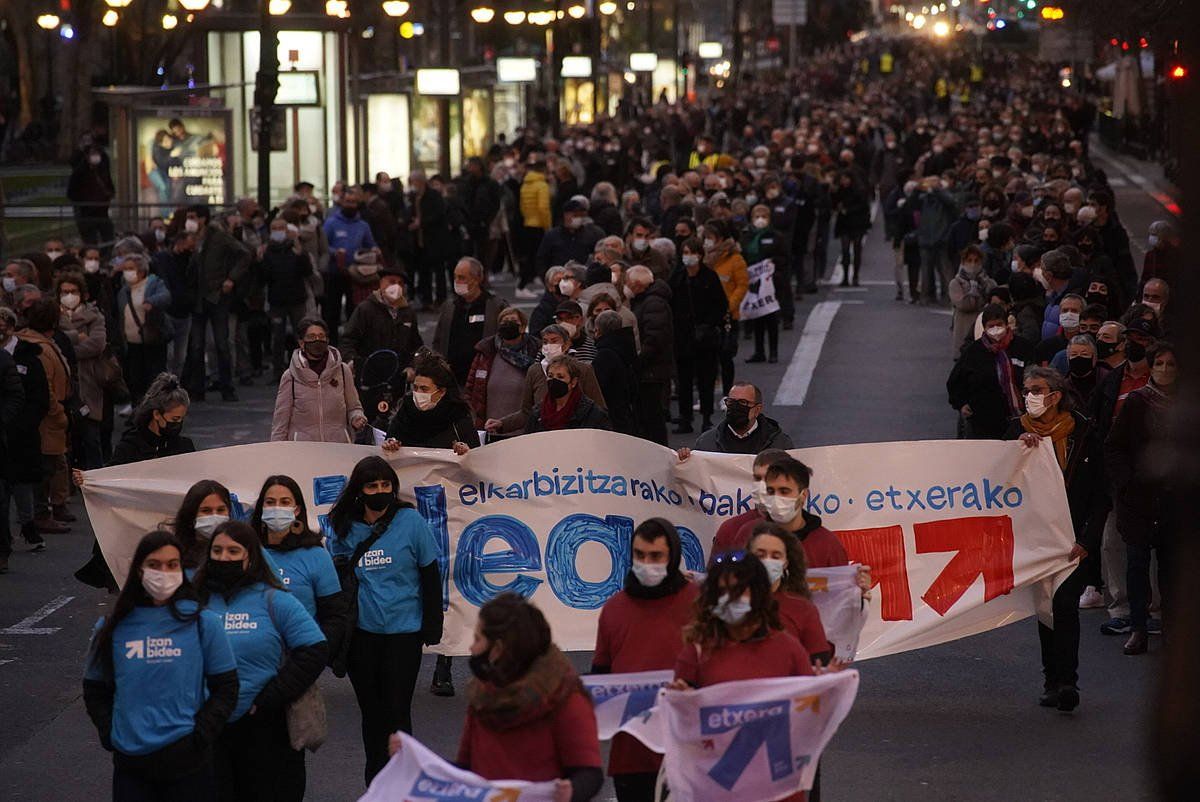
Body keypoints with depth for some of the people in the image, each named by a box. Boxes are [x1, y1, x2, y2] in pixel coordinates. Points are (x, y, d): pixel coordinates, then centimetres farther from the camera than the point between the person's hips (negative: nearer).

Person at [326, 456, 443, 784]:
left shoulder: (410, 521, -6)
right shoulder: (343, 528, 0)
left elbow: (430, 576, -1)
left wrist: (432, 628, -3)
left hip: (403, 632, -3)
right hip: (361, 634, 3)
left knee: (396, 712, -3)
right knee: (371, 712, 12)